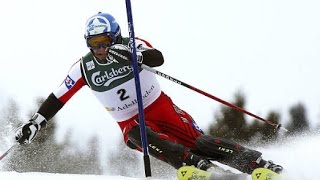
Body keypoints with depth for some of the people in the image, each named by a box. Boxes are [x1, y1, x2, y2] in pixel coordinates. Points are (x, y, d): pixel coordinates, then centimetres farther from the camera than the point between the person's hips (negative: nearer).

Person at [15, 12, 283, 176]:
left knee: (198, 142, -17)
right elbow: (57, 99, 1)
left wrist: (131, 54, -49)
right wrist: (35, 123, -7)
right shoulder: (84, 68, -4)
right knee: (137, 136, -33)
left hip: (160, 107, -2)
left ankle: (256, 163, -15)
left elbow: (158, 58, -31)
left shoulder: (130, 45, -12)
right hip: (130, 122, 2)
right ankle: (192, 164, -45)